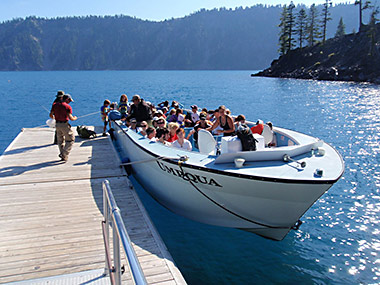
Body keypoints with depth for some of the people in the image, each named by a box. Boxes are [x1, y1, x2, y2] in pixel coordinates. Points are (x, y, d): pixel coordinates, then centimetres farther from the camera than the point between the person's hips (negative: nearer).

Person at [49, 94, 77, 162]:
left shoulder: (55, 105, 6)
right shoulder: (67, 106, -11)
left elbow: (51, 115, 8)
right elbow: (70, 118, -19)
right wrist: (74, 118, 2)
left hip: (57, 124, 6)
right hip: (64, 125, -6)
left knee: (60, 140, 19)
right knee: (70, 140, 6)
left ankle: (62, 153, 24)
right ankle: (64, 154, -3)